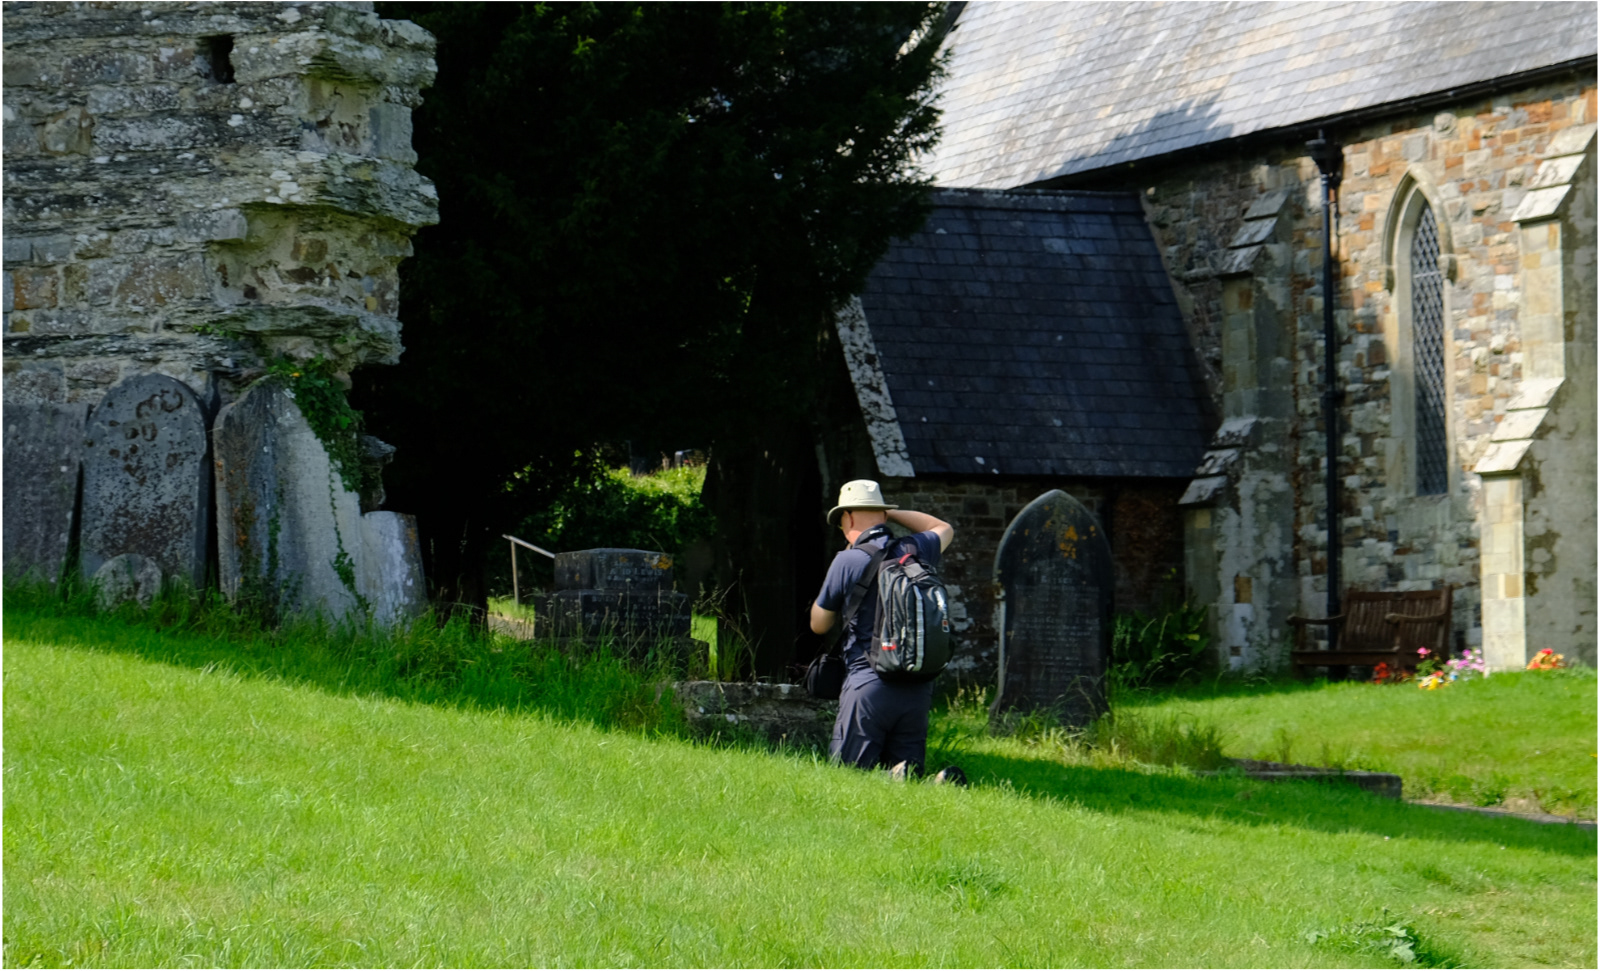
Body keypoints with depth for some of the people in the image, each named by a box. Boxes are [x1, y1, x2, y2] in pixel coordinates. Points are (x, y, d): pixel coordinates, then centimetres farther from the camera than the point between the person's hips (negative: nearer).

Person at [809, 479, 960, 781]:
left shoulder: (848, 560, -6)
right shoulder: (916, 550, 7)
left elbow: (819, 625, 7)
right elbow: (944, 529, 34)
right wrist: (891, 513, 31)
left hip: (868, 686, -5)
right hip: (919, 689, 5)